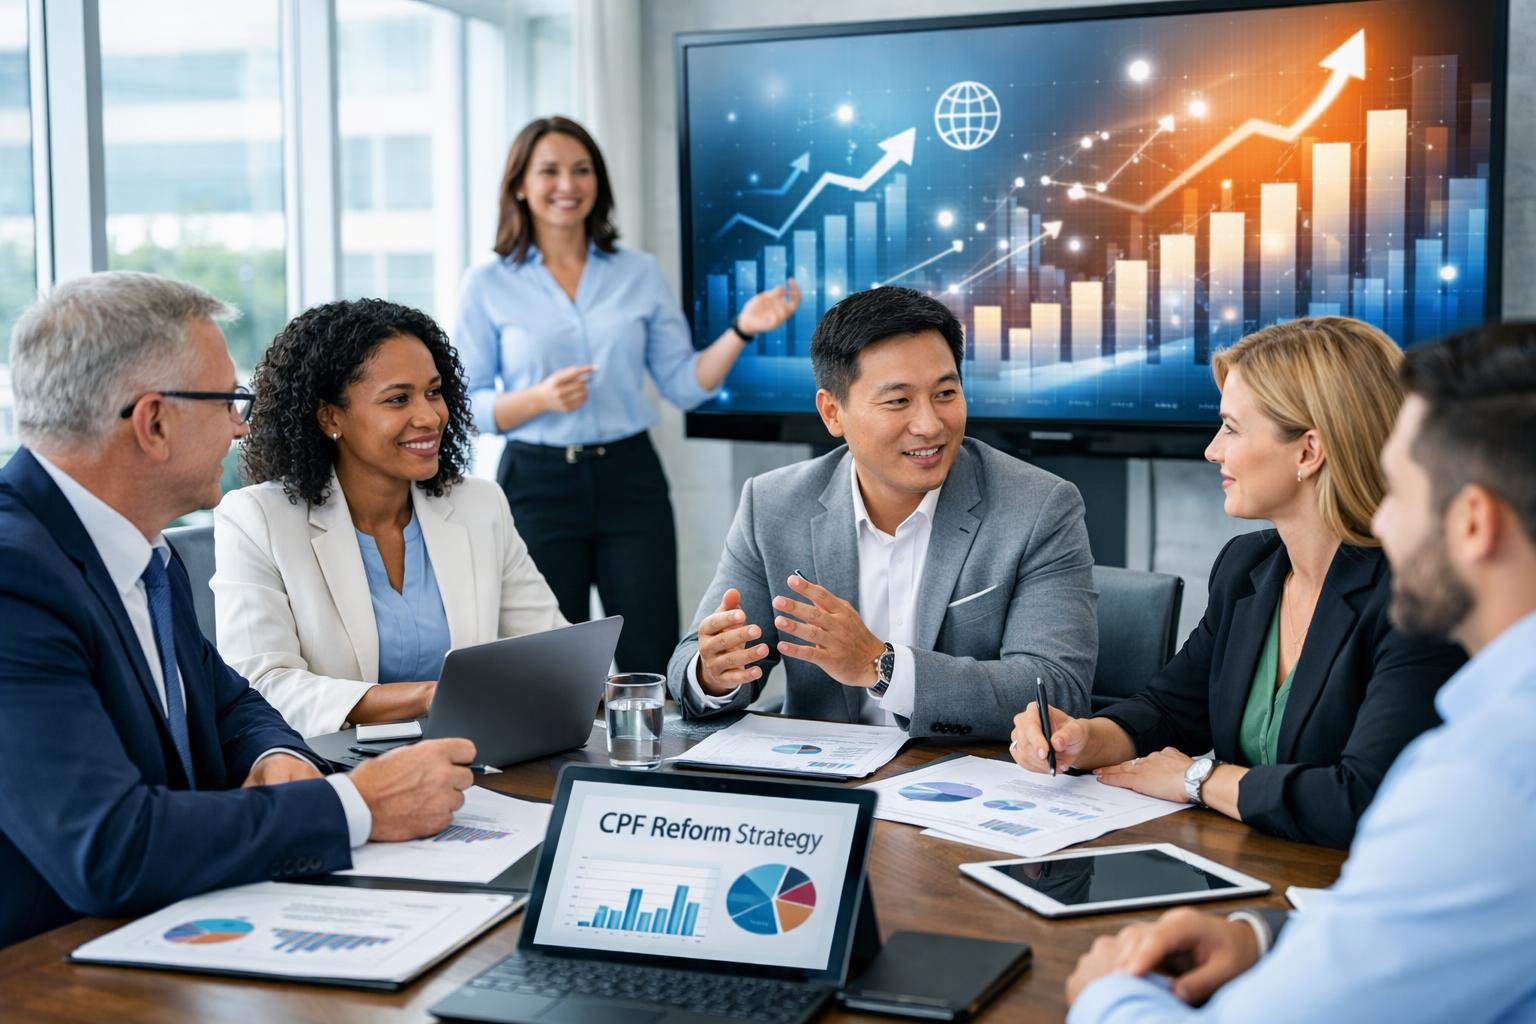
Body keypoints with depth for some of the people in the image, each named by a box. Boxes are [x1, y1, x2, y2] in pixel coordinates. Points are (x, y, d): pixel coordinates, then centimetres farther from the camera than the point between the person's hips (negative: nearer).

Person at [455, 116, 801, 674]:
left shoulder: (641, 273, 6)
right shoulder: (488, 285, 0)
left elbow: (684, 385, 5)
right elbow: (465, 405, -1)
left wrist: (740, 329, -10)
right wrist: (540, 399, -18)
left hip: (630, 479, 2)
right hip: (540, 483, -1)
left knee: (651, 664, -1)